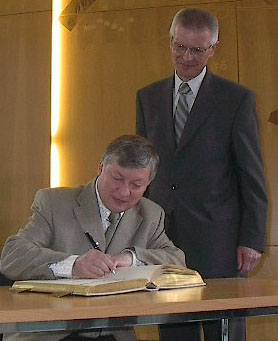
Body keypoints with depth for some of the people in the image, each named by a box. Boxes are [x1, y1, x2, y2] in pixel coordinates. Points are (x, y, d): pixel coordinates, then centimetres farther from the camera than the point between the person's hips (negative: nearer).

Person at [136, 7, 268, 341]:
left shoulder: (238, 99, 0)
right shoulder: (148, 97, 12)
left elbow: (252, 175, -1)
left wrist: (252, 239, -6)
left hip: (217, 241, -3)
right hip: (163, 238, 4)